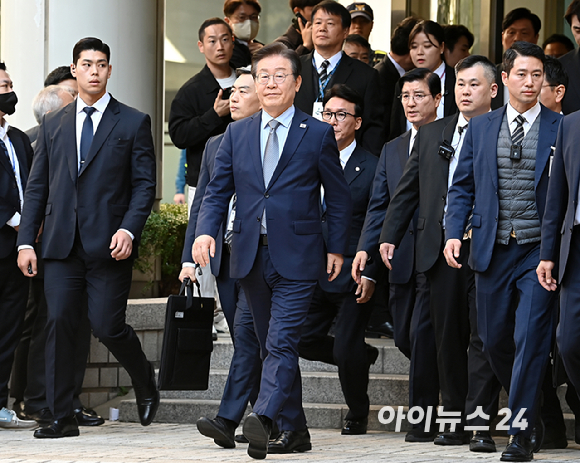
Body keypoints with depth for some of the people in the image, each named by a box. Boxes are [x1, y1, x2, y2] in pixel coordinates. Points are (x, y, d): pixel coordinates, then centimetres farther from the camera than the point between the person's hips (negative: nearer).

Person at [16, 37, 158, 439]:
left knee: (108, 327, -5)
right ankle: (63, 418, 1)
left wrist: (128, 229, -13)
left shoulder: (134, 123, 5)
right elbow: (37, 186, 14)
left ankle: (145, 382, 25)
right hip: (62, 243, 3)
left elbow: (145, 184, 1)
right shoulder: (53, 125, 15)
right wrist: (26, 240, 5)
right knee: (60, 325, -4)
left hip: (108, 245, -3)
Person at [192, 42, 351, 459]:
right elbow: (218, 190, 9)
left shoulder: (318, 134, 1)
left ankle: (263, 417, -30)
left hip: (297, 257, -5)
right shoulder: (237, 134, 11)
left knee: (281, 342, -16)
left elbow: (339, 197, 6)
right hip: (251, 254, 5)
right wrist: (206, 230, -8)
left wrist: (337, 248, 1)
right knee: (272, 345, 9)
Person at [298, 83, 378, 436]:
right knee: (304, 340, 0)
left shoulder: (371, 167, -4)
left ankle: (358, 415, 19)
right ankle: (364, 356, 26)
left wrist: (370, 275, -12)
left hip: (353, 274, -5)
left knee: (347, 350, -4)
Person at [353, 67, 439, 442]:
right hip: (402, 259, 7)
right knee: (404, 338, 9)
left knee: (421, 333, -10)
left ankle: (423, 421, -3)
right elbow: (379, 204, 14)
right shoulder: (392, 149, 18)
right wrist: (366, 248, 1)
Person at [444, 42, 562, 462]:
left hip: (539, 252, -4)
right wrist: (454, 232, -3)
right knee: (495, 340, 9)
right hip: (493, 250, 4)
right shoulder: (481, 128, 10)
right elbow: (462, 186, 12)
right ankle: (531, 416, 28)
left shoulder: (561, 129, 0)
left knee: (530, 338, -11)